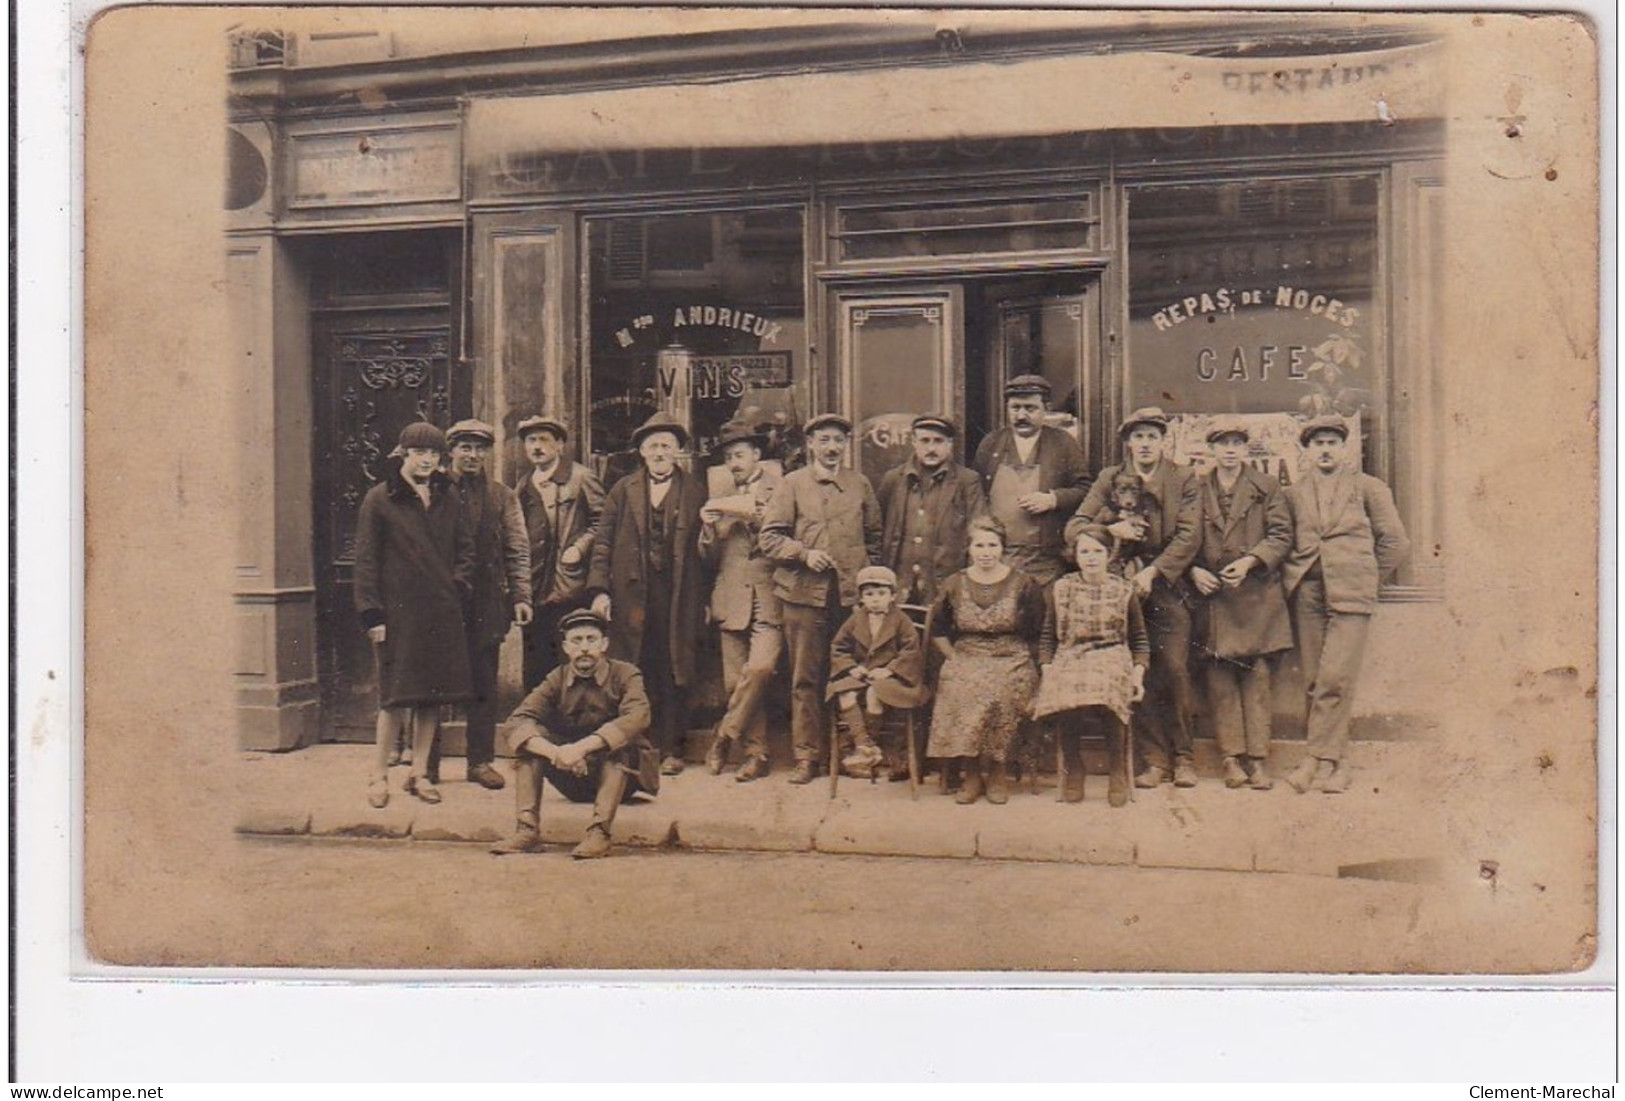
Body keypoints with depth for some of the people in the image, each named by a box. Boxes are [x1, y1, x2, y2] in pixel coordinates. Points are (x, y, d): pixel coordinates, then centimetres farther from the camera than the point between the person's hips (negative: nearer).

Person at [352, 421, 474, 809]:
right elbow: (365, 560, -4)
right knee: (397, 696, -4)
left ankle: (419, 773, 18)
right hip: (398, 613, -4)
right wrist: (372, 614, -9)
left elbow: (465, 549, 19)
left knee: (433, 696, 7)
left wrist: (459, 588, 2)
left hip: (442, 614, 4)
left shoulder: (447, 500, 12)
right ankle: (380, 775, 10)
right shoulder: (379, 499, -2)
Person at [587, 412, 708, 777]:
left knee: (674, 672, 2)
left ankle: (671, 749, 9)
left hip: (678, 597, -1)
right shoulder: (623, 491, 10)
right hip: (632, 596, 1)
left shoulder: (695, 491, 6)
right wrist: (599, 590, -4)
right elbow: (603, 543, 7)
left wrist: (704, 600, -2)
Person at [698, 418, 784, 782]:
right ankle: (756, 753, 13)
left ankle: (724, 736, -4)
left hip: (767, 598, -4)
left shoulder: (779, 490, 4)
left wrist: (745, 511, -11)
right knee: (736, 680, 1)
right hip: (731, 600, 4)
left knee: (760, 667, -21)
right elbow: (709, 557, 17)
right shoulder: (721, 500, 17)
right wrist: (708, 529, -4)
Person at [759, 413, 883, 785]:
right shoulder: (792, 484, 6)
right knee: (806, 678, 1)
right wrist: (804, 554, -13)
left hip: (851, 593, 2)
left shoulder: (861, 485, 13)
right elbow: (768, 536, 1)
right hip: (805, 592, -1)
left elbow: (874, 538, 19)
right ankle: (806, 756, 8)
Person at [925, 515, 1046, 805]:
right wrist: (954, 658, 7)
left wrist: (1023, 663, -1)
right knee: (960, 690, -33)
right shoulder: (955, 585, 8)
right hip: (966, 660, 2)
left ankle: (997, 772, -16)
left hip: (1012, 661, -1)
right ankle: (970, 773, -18)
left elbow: (1038, 633, 7)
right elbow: (938, 628, 19)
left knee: (1000, 692, -35)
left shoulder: (1024, 583, 2)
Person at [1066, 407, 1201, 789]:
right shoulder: (1109, 479, 11)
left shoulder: (1184, 479, 6)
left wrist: (1152, 572, -14)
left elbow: (1189, 535, -4)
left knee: (1174, 669, -8)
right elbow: (1073, 528, 5)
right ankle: (1154, 758, 6)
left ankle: (1182, 757, 5)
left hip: (1168, 588, -1)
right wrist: (1111, 529, -14)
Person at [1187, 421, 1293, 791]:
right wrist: (1194, 570, -5)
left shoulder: (1267, 489, 9)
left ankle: (1258, 758, 1)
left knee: (1256, 674, -2)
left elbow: (1281, 535, 2)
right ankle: (1232, 757, 4)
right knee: (1219, 676, -1)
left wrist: (1249, 562, -12)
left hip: (1255, 593, -1)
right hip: (1210, 592, 1)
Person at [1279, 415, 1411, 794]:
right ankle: (1334, 763, 7)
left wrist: (1364, 576, 10)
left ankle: (1316, 759, -10)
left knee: (1335, 679, -15)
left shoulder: (1368, 488, 10)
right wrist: (1291, 578, 8)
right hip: (1305, 595, 3)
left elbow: (1395, 543, 11)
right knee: (1315, 682, 0)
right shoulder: (1294, 494, 16)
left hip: (1350, 596, -3)